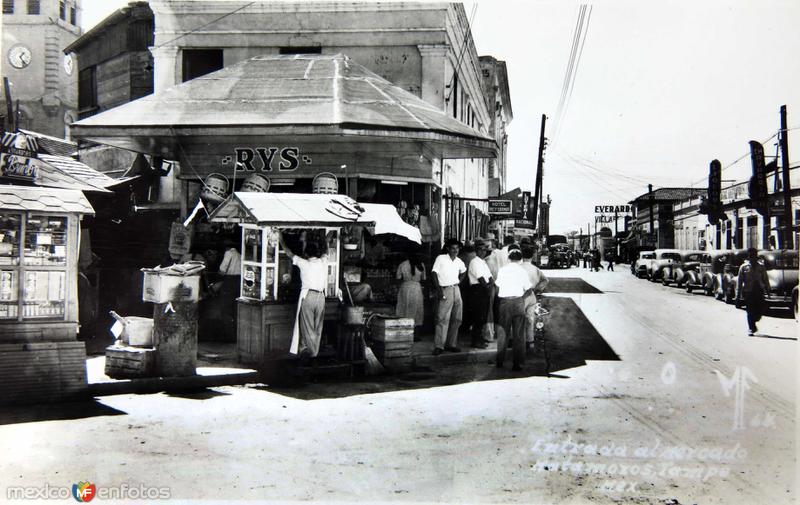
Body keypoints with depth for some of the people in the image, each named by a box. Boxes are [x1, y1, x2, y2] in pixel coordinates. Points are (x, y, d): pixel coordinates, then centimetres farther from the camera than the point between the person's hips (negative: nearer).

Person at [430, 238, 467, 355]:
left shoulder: (459, 261, 12)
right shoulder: (441, 258, -5)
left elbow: (463, 271, 32)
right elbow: (433, 274, -9)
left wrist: (458, 281, 14)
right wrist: (439, 290, -16)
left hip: (456, 290, 6)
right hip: (445, 290, -6)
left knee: (457, 319, 7)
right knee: (442, 319, -11)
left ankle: (451, 344, 16)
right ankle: (439, 346, -9)